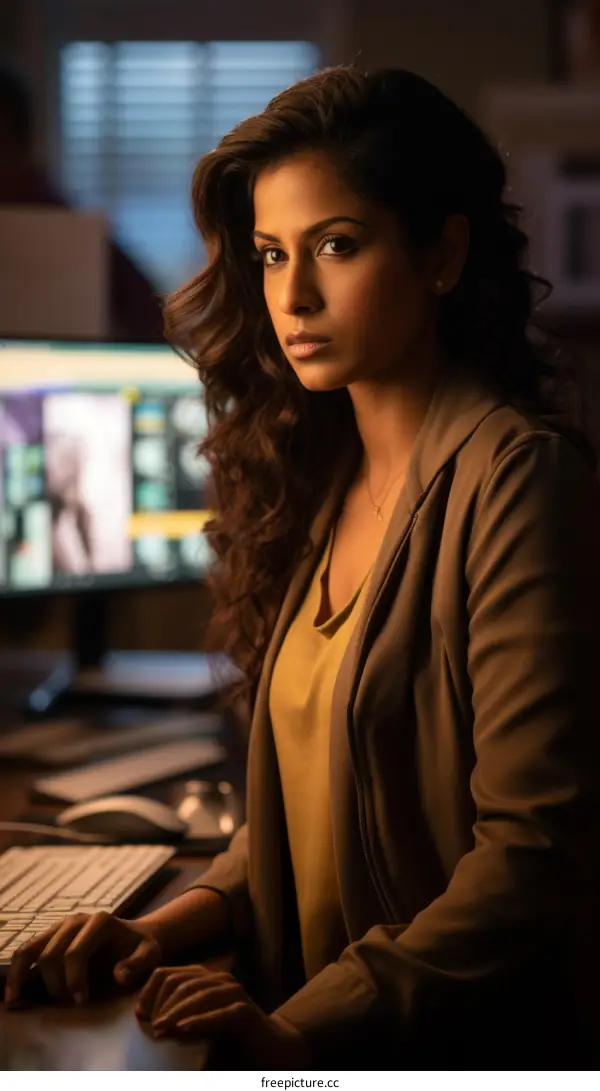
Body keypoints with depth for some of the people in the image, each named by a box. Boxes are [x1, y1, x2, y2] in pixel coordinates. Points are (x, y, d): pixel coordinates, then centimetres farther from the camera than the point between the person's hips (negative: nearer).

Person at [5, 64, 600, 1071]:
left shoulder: (516, 477, -12)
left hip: (459, 1042, -6)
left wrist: (299, 1030, -16)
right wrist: (176, 925, 1)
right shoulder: (319, 476, 10)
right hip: (306, 1024, 6)